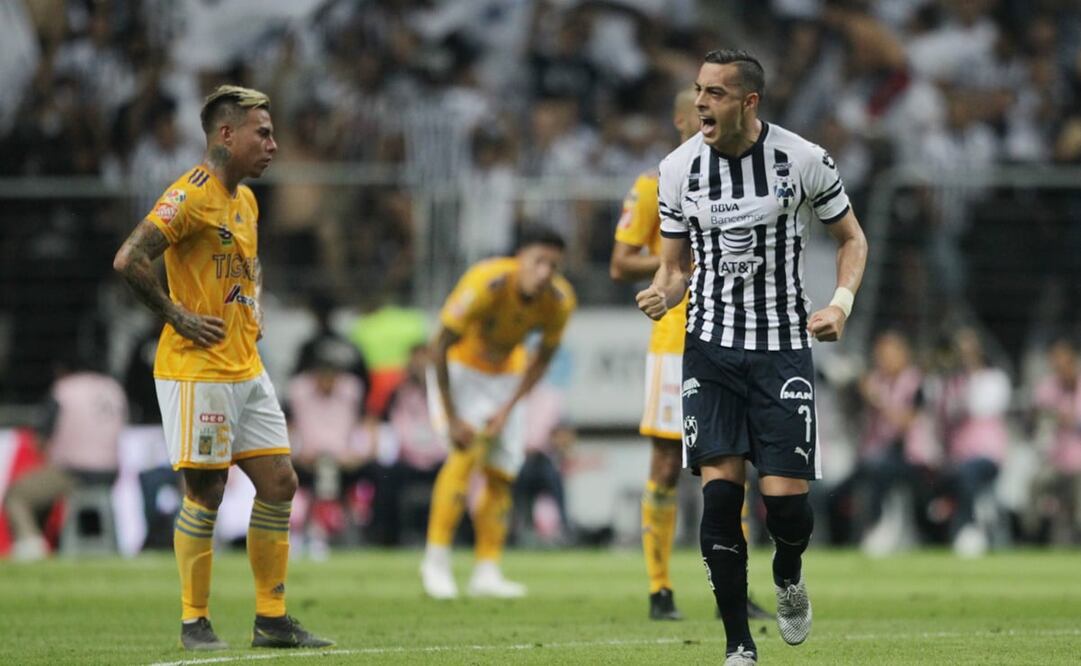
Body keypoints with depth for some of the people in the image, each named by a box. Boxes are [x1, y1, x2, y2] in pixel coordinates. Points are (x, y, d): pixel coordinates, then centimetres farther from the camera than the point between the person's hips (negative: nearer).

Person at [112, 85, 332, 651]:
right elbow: (129, 260, -23)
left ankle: (271, 620, 12)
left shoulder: (246, 199, 14)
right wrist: (178, 317, -17)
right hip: (197, 370, -9)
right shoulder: (191, 196, -14)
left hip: (246, 368, 9)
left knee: (279, 483, 6)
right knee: (205, 494, -4)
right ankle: (194, 622, 5)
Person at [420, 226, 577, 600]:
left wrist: (508, 408, -9)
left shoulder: (560, 300, -20)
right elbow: (440, 348, -27)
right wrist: (452, 417, -25)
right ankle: (436, 560, -18)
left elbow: (542, 358, -1)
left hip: (506, 373, 5)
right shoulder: (484, 284, -34)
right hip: (459, 369, -5)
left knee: (501, 472, 0)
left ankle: (487, 572, 5)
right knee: (467, 451, -23)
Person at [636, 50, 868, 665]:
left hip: (783, 347, -1)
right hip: (712, 348, 2)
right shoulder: (679, 169, 0)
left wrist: (842, 302, -10)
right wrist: (662, 295, -12)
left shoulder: (804, 160, -7)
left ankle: (789, 573, 27)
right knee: (720, 492, -11)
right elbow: (678, 267, 11)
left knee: (787, 497, -10)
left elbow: (852, 238, 8)